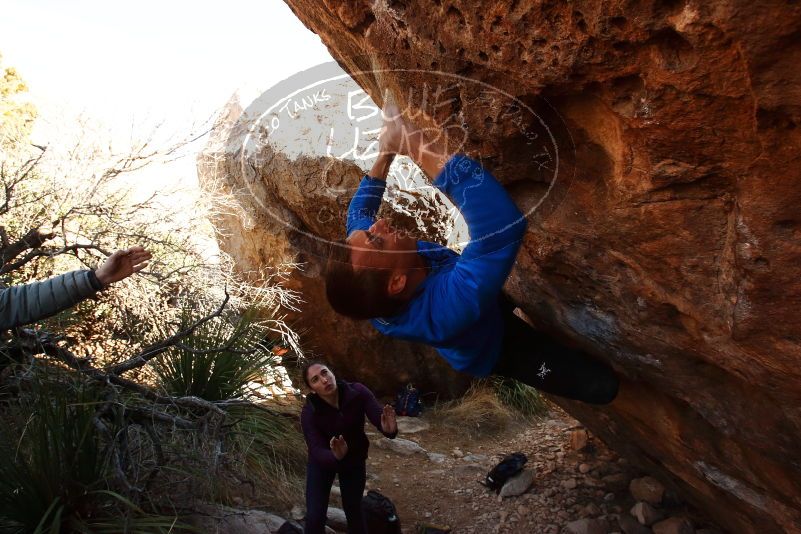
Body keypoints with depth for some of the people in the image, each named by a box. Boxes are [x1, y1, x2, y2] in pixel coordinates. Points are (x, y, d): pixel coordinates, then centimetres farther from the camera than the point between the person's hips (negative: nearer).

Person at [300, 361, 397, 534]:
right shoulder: (309, 413, -31)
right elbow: (317, 451, -35)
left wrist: (389, 430, -56)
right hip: (323, 462, -1)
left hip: (354, 460, 2)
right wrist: (336, 457, -57)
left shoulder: (357, 392, -27)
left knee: (353, 511, 16)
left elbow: (379, 417, -32)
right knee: (315, 516, -1)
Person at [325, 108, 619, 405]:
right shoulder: (446, 307, -53)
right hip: (495, 347, -6)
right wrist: (419, 147, -64)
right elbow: (503, 225, -66)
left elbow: (358, 211, -10)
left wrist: (385, 154, -18)